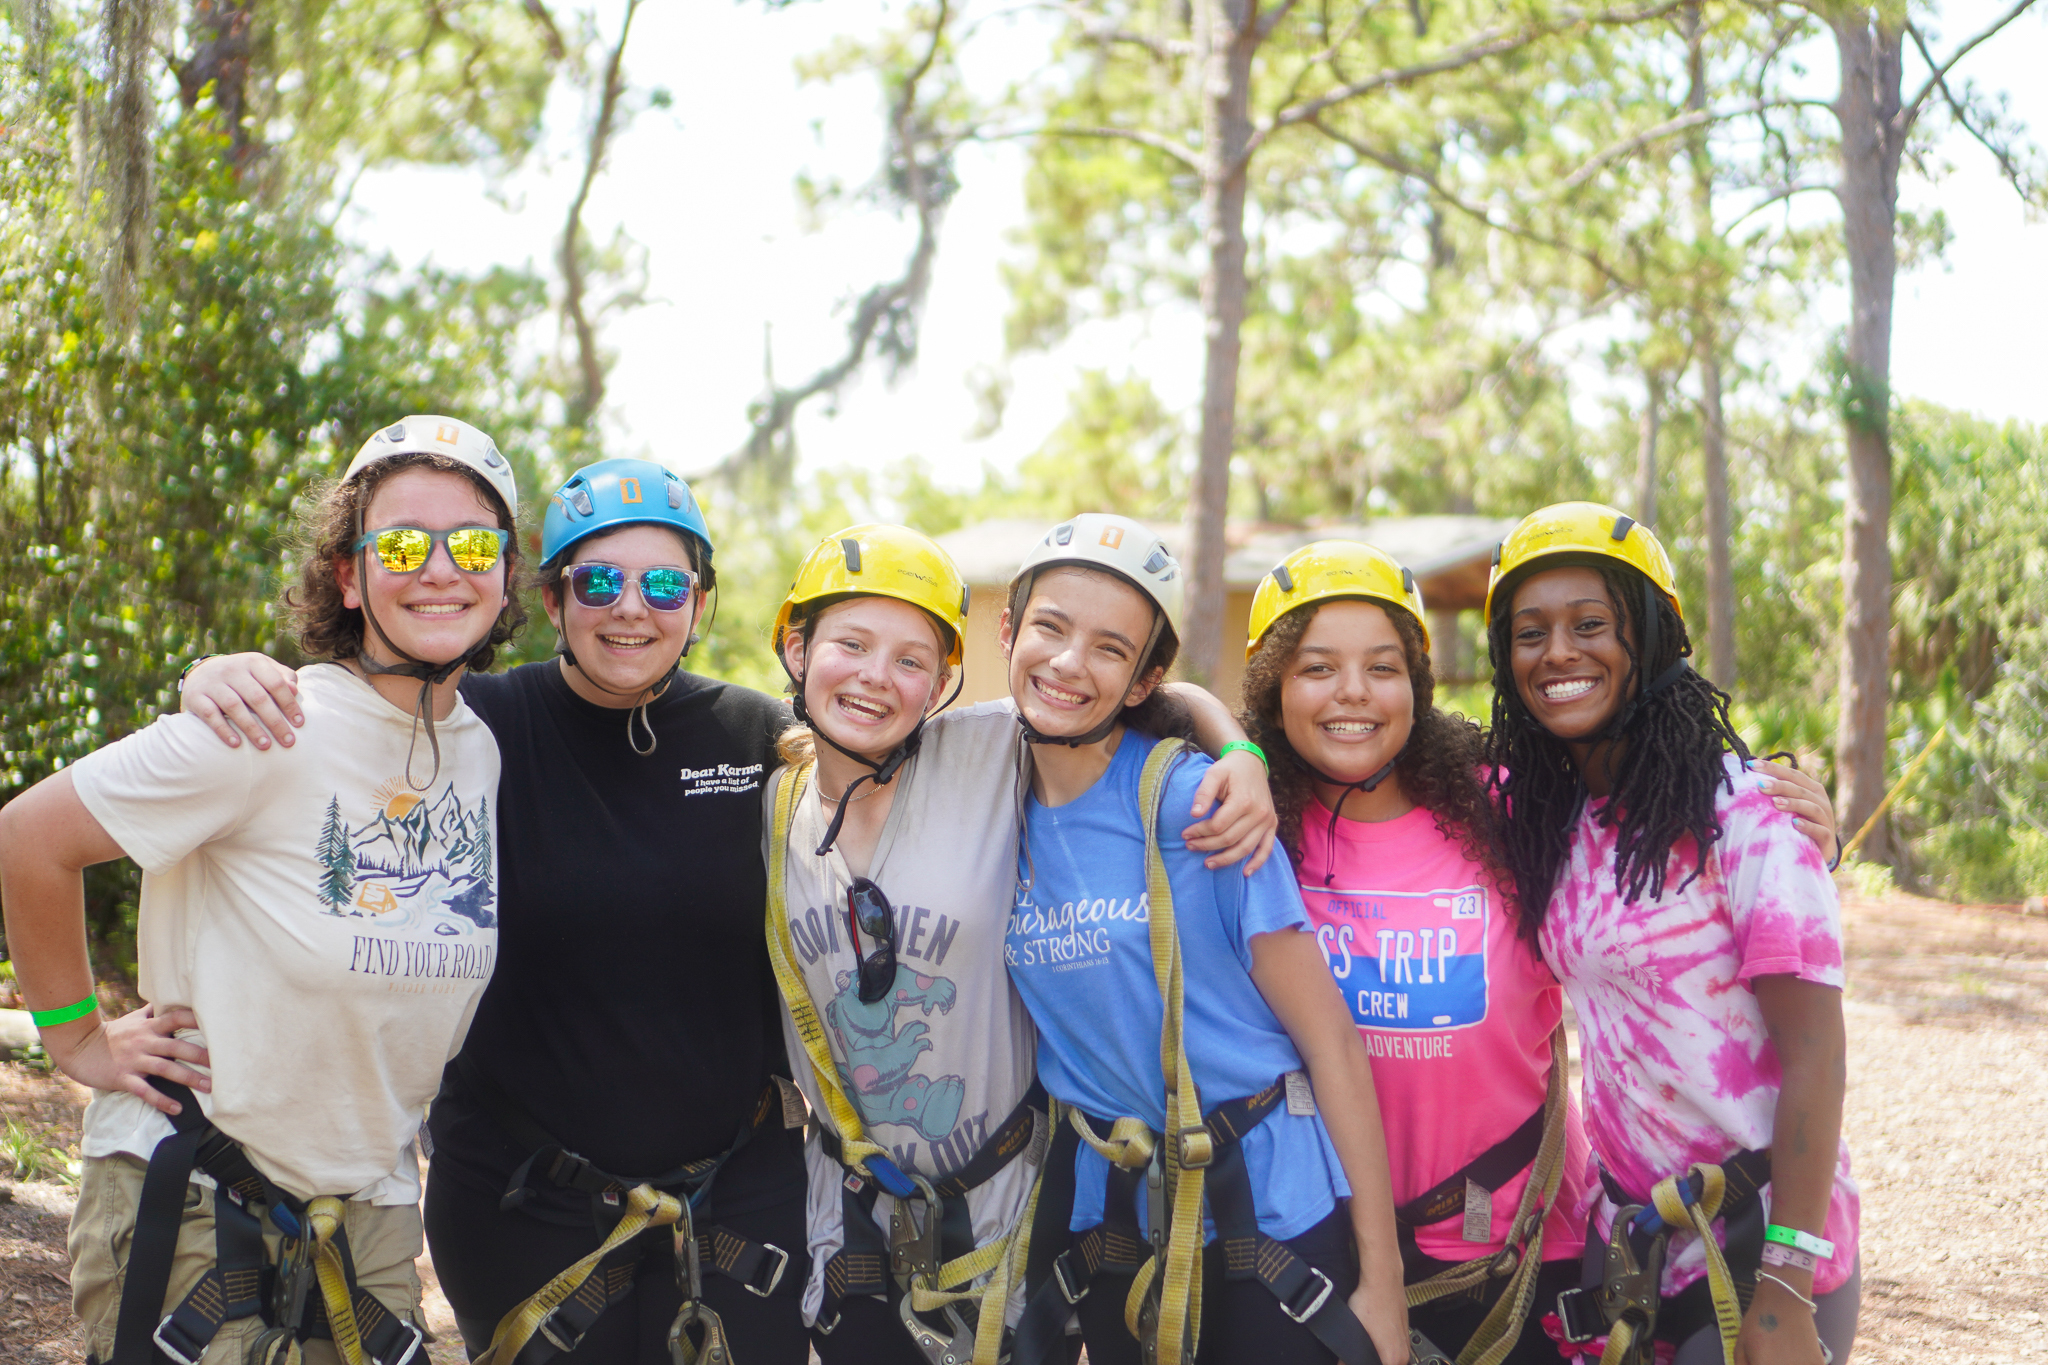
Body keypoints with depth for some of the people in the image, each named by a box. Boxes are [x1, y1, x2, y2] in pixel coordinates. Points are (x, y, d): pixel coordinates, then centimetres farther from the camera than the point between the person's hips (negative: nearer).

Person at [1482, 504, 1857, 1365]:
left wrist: (1787, 1289, -19)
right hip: (1621, 1234, 6)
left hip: (1757, 1237, -5)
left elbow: (1812, 1048, -16)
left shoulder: (1744, 812, -14)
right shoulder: (1528, 810, 3)